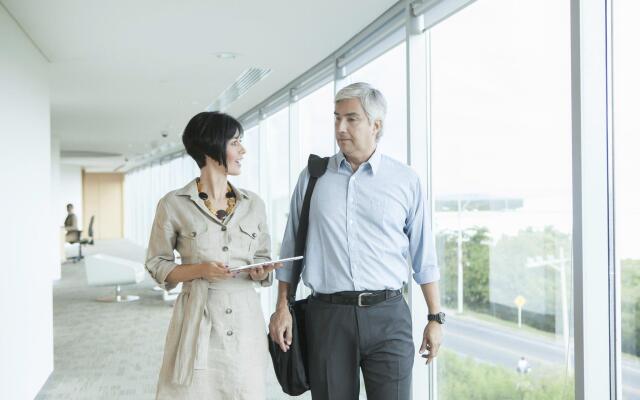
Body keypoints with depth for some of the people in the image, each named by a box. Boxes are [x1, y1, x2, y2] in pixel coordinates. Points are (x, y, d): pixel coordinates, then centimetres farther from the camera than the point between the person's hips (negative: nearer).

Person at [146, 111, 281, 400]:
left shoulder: (253, 204, 6)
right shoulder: (174, 204, -4)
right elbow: (156, 265, 2)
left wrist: (261, 273, -8)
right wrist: (199, 270, -14)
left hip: (244, 322, 3)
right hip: (196, 321, -3)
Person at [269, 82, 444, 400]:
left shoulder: (405, 181, 3)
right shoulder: (312, 177, 6)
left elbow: (424, 257, 7)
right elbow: (291, 248, 10)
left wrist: (435, 318, 5)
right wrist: (282, 308, 5)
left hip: (387, 316, -1)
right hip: (327, 315, 1)